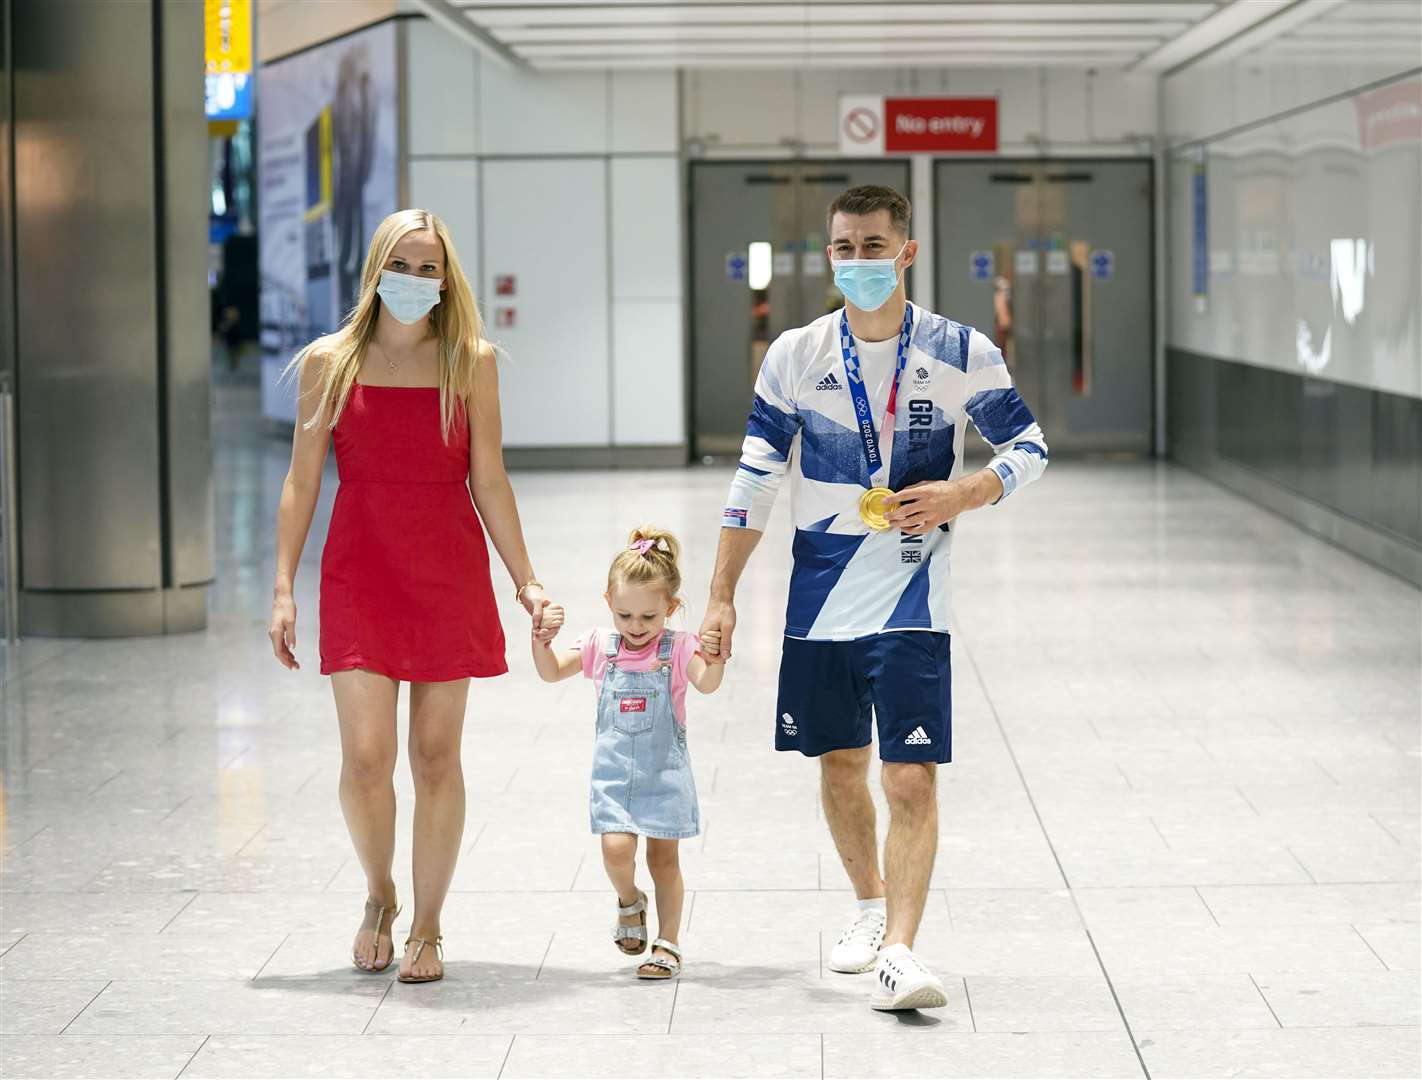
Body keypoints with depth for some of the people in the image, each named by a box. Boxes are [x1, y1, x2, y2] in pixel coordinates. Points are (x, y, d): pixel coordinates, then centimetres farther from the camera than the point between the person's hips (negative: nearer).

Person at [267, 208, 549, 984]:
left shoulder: (470, 364, 3)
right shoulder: (329, 364, 3)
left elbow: (489, 481, 5)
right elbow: (302, 482, 5)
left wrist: (525, 580, 3)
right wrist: (283, 587, 0)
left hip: (449, 571, 0)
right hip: (360, 571, 0)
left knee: (436, 755, 3)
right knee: (366, 755, -7)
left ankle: (427, 928, 15)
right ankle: (379, 898, 20)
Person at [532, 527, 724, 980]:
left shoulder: (678, 648, -9)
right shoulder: (600, 646, 1)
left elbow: (706, 684, -25)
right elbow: (551, 672, -1)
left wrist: (714, 658, -46)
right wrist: (542, 639, -19)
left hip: (664, 771, -2)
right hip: (614, 769, 2)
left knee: (663, 857, 5)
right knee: (616, 847, -13)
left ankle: (668, 944, 16)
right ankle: (629, 902, 19)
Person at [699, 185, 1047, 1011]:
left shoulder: (961, 354, -5)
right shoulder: (796, 356, 1)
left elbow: (1030, 447, 5)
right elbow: (755, 483, 6)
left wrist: (963, 494, -15)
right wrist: (722, 597, 3)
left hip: (910, 604, -3)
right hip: (818, 602, 3)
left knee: (911, 780, -12)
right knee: (840, 767, 15)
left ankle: (900, 951, -15)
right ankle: (872, 907, 36)